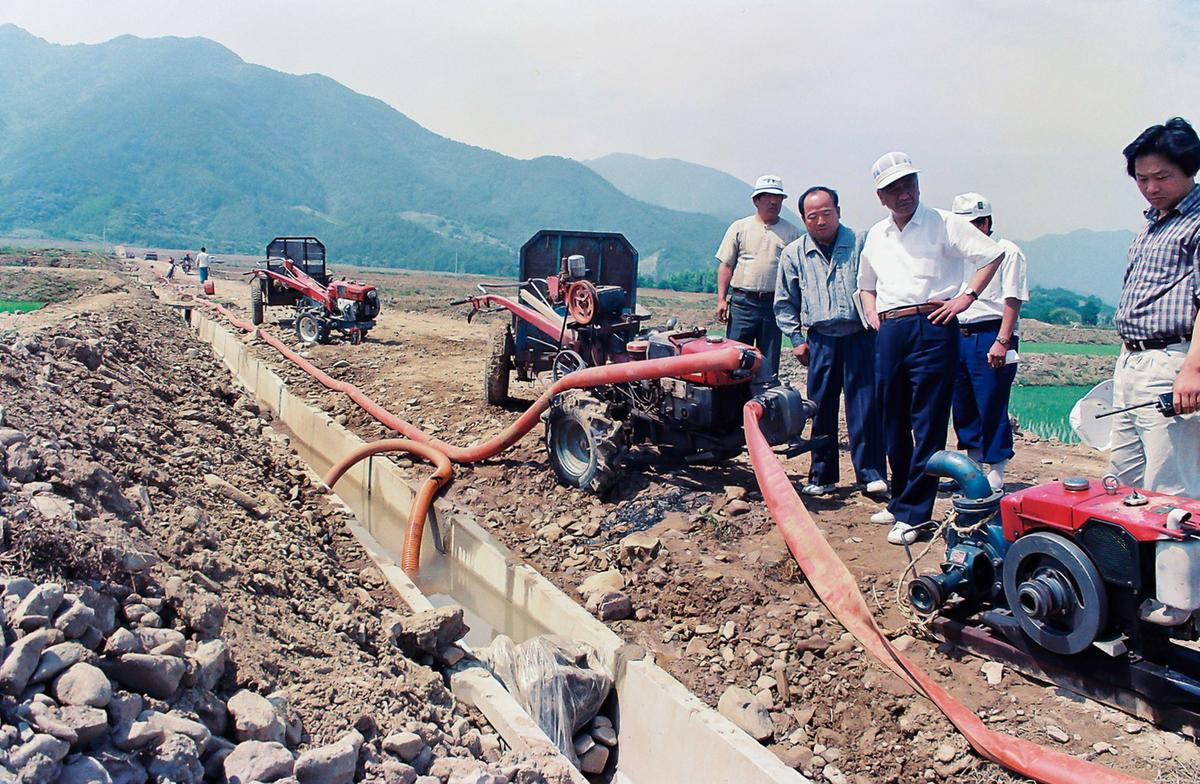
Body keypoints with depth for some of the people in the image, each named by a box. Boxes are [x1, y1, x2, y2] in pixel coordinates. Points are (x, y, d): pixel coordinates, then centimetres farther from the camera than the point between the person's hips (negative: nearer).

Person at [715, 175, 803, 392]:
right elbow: (726, 266, 5)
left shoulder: (792, 233, 9)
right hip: (743, 302, -1)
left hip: (775, 304, 1)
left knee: (768, 364, 5)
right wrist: (721, 299, -3)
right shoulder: (740, 228, 7)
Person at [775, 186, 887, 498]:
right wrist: (797, 339, 9)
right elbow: (784, 302, 15)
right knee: (821, 409, 6)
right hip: (821, 340, 2)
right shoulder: (794, 254, 7)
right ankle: (822, 476, 15)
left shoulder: (860, 243, 0)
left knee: (864, 405, -6)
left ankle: (871, 472, 2)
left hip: (859, 336, -2)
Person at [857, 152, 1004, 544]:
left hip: (932, 327, -6)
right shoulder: (875, 236, 17)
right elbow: (866, 284, 31)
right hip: (889, 332, 6)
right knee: (893, 423, 11)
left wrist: (966, 297, -8)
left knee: (928, 424, -5)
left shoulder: (944, 224, 1)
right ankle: (900, 500, 25)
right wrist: (873, 315, 14)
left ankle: (913, 513, -4)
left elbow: (993, 254, 0)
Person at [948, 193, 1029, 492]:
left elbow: (1012, 300, -11)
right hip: (959, 337, 8)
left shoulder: (1006, 251, -4)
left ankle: (996, 476, 3)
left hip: (990, 337, -7)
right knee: (963, 408, 11)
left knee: (992, 409, -5)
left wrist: (1002, 341, -19)